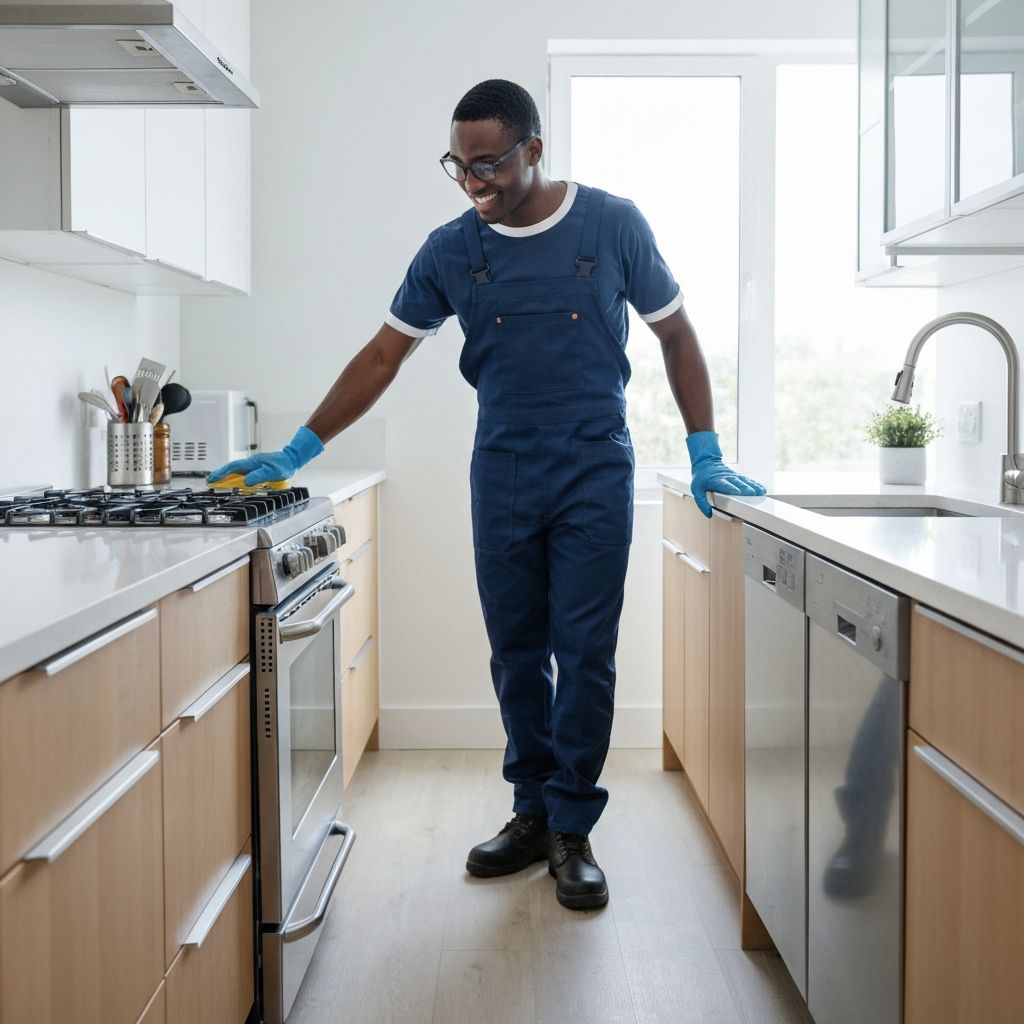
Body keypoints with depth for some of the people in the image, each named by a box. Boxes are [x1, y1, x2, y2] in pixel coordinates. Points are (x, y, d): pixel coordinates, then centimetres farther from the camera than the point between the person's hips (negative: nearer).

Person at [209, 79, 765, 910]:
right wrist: (298, 452, -4)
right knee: (516, 654, 8)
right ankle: (532, 813, 23)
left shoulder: (612, 225, -4)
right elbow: (384, 357, 3)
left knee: (585, 655, -2)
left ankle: (573, 829, 11)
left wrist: (706, 456, 0)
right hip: (502, 477, 3)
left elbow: (676, 336, 4)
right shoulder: (451, 250, 1)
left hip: (595, 476, -2)